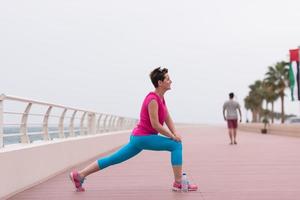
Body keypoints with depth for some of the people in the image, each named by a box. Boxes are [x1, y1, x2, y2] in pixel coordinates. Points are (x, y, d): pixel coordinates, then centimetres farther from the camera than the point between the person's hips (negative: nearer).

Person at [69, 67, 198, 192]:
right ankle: (178, 183, -9)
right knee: (176, 145, -11)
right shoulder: (153, 99, -18)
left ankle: (79, 175, 12)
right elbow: (155, 125, -21)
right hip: (143, 137, -9)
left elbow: (168, 119, 15)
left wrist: (175, 133, -1)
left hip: (139, 137, 9)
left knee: (114, 159, 10)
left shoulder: (160, 98, 12)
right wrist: (172, 136, -13)